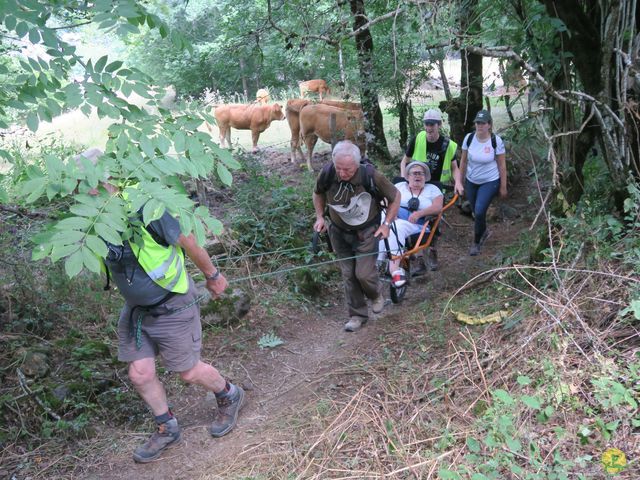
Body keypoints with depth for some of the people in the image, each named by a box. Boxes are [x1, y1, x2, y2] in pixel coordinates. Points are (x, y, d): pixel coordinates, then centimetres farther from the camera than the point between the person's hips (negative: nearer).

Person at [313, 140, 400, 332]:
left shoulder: (370, 176, -26)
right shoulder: (327, 174, -20)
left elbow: (395, 197, -8)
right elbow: (318, 193, 6)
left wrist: (386, 224, -9)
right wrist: (320, 217, -3)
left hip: (366, 232, -3)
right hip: (339, 232, 3)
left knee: (364, 273, -8)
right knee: (348, 274, 6)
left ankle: (375, 295, 28)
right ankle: (357, 314, 24)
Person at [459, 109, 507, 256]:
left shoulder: (496, 141, -15)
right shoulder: (469, 138, -8)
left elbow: (502, 165, -7)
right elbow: (463, 161, 3)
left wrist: (503, 187, -4)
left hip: (490, 182, -3)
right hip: (471, 181, 4)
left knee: (479, 212, -14)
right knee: (476, 212, 13)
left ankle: (476, 242, 9)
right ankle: (484, 231, 45)